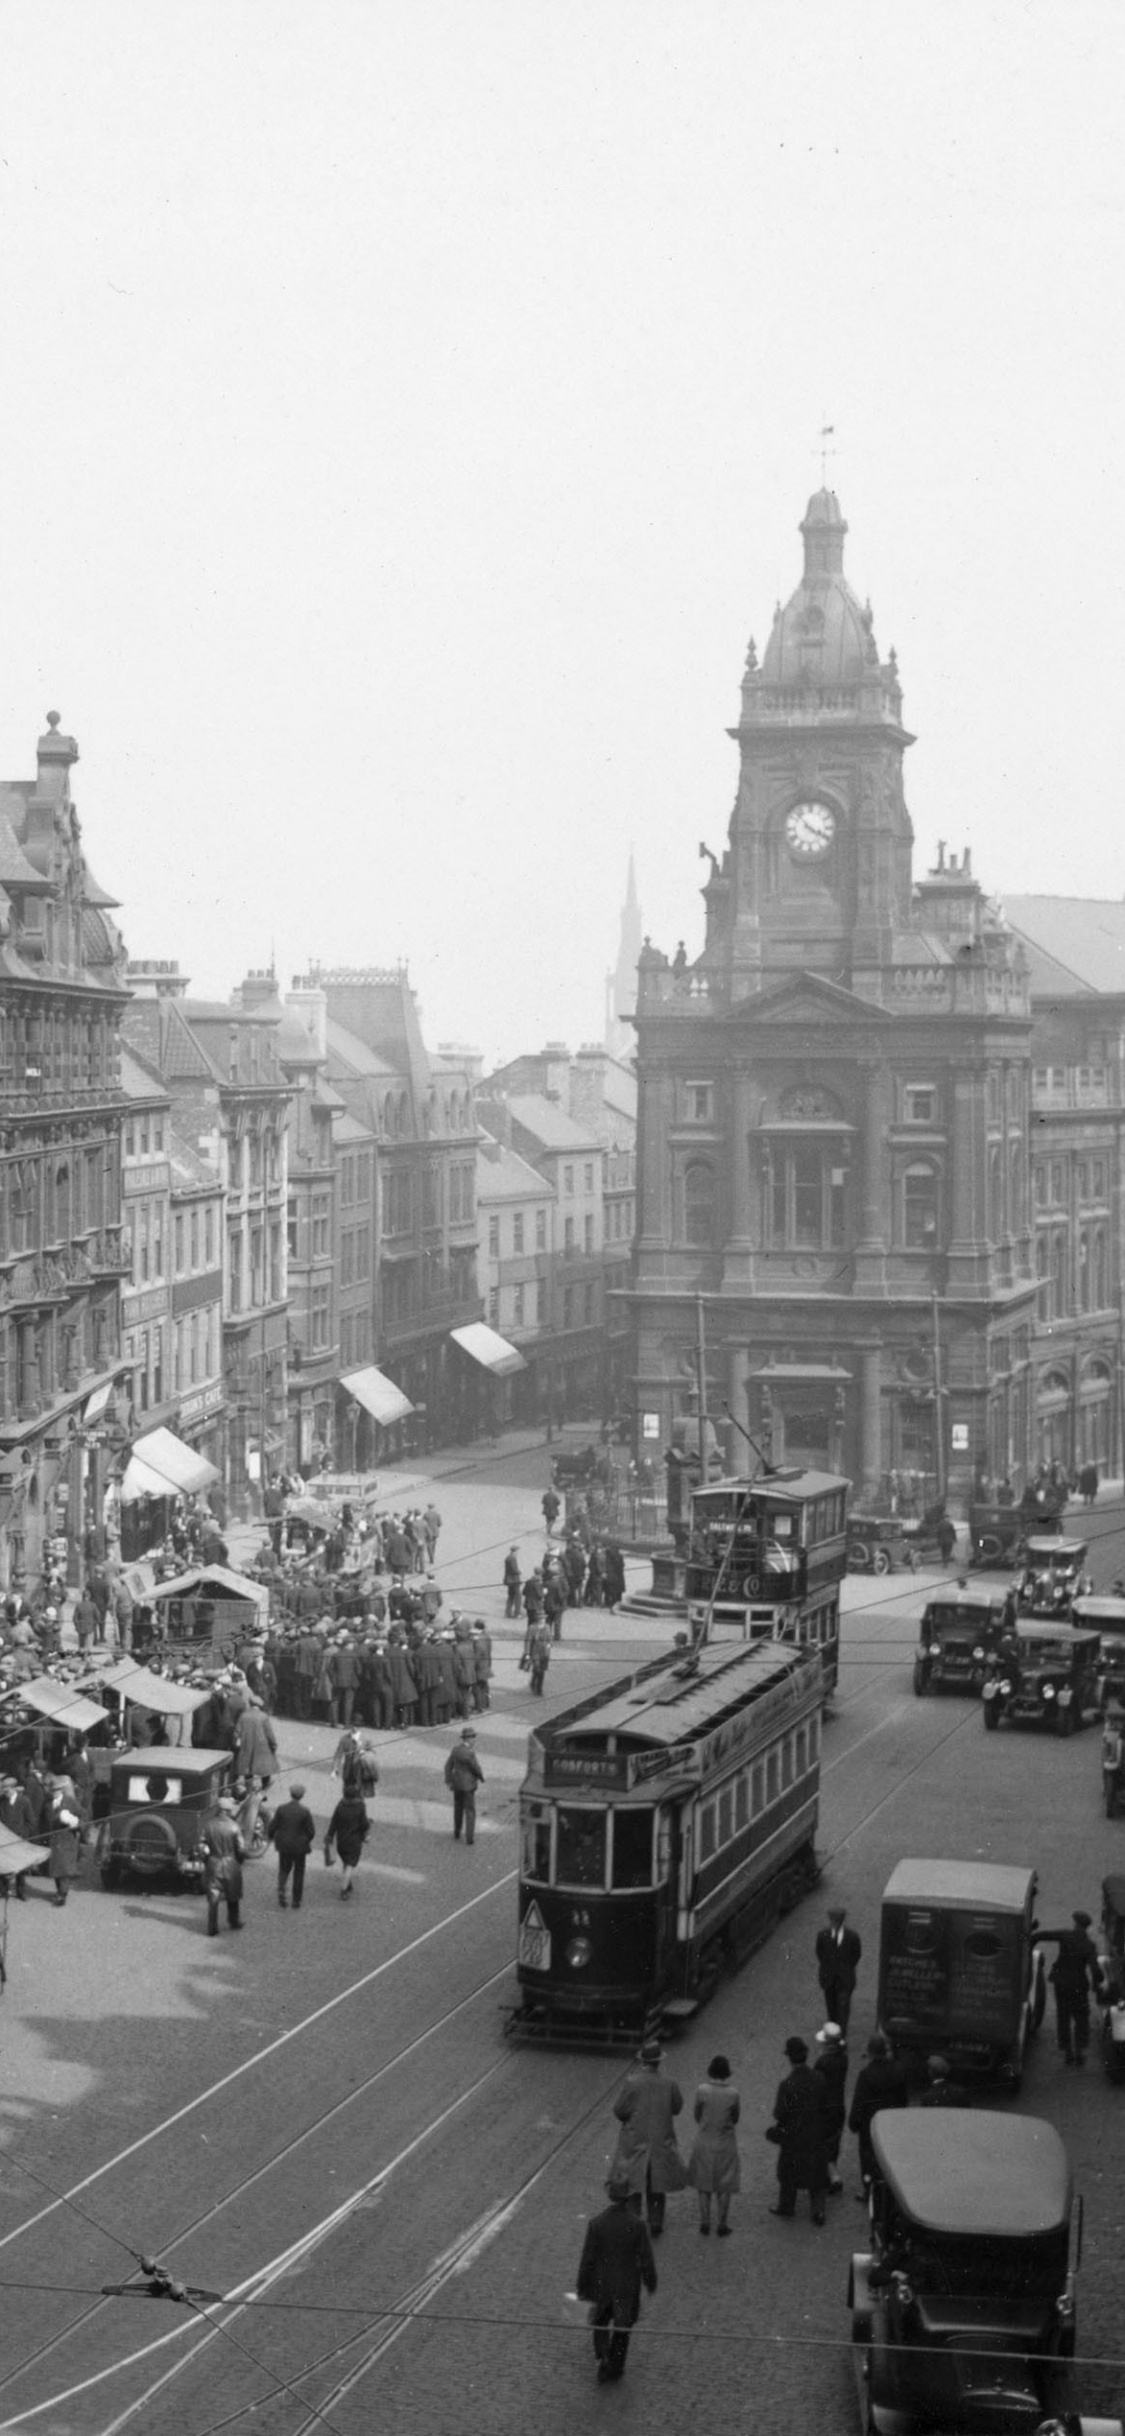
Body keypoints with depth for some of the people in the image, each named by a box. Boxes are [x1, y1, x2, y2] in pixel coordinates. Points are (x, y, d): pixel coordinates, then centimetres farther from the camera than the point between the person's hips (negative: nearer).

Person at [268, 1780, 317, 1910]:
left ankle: (281, 1889, -7)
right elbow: (311, 1831, -12)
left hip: (284, 1845, 2)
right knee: (298, 1872, 15)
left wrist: (271, 1837, 13)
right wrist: (308, 1840, 10)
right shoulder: (305, 1812, -17)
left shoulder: (281, 1808, -11)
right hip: (300, 1846, -2)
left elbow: (273, 1826, -7)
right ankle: (296, 1901, 19)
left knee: (284, 1869, 20)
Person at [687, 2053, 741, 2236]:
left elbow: (697, 2115, -5)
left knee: (704, 2185, 16)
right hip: (725, 2144, 0)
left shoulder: (702, 2090, -17)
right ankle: (722, 2224, 17)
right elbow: (735, 2118, -3)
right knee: (724, 2186, 13)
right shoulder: (733, 2093, -17)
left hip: (704, 2142, 0)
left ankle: (705, 2223, 20)